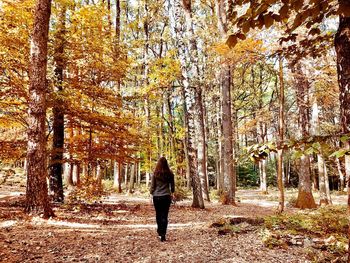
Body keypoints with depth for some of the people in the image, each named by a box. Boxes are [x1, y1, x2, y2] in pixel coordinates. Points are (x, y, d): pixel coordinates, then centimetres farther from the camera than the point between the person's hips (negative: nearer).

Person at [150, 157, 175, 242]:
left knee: (158, 215, 16)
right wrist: (172, 193, 26)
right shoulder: (170, 174, -3)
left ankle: (160, 232, 30)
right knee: (164, 215, 4)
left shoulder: (155, 174, -7)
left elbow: (152, 186, -3)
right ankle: (163, 234, -2)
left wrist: (152, 193, 15)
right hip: (166, 196, 0)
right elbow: (172, 185, 8)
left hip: (157, 196, 0)